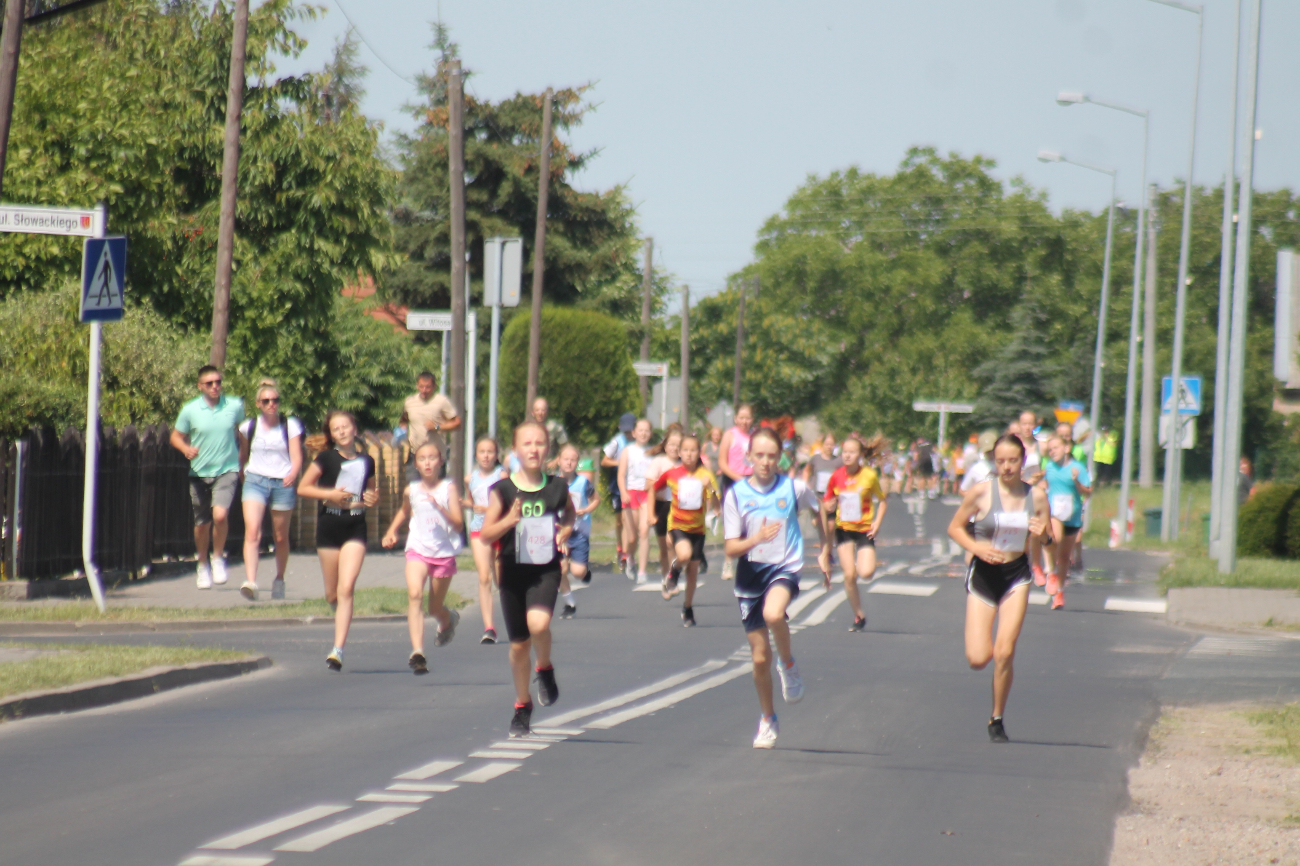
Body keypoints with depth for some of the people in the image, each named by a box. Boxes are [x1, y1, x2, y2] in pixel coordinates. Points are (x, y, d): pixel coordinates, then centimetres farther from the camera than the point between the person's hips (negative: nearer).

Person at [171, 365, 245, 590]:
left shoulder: (235, 406, -3)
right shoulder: (190, 410, -5)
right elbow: (176, 436, 5)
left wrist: (241, 455, 13)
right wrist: (186, 449, -15)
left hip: (227, 470, -1)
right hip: (200, 472, 1)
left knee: (220, 514, -22)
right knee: (202, 523, 10)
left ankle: (218, 557, 2)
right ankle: (203, 564, 35)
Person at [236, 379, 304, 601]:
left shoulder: (290, 426, 0)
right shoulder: (248, 427, 5)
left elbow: (297, 458, -5)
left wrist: (293, 474, -23)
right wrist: (241, 478, 21)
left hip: (283, 483, 0)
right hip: (255, 481, 0)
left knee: (281, 537, 11)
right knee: (252, 531, -19)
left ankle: (279, 580, 31)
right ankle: (250, 582, -31)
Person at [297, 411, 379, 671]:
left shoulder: (366, 462, 9)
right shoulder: (326, 459, 0)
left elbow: (372, 492, 23)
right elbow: (303, 488, 1)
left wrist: (373, 500, 0)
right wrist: (330, 494, -13)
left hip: (355, 528, 0)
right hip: (329, 526, 0)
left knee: (346, 589, -14)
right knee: (332, 594, 7)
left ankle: (338, 650, -17)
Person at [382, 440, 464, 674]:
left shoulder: (448, 488, -7)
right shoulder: (411, 490, 3)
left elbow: (458, 523, -15)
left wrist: (439, 507, -27)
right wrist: (392, 531, 13)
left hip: (444, 552, -1)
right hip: (418, 549, 1)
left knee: (435, 609, 11)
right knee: (414, 594, -25)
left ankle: (448, 620, 51)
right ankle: (417, 653, -34)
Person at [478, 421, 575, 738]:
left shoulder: (557, 488, -1)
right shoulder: (503, 490, -5)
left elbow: (569, 512, 21)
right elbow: (486, 534, -4)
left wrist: (566, 531, 0)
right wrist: (509, 520, -22)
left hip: (546, 571, -1)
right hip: (513, 571, 1)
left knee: (538, 623, -29)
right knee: (519, 644, 9)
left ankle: (545, 669, 3)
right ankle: (522, 705, 30)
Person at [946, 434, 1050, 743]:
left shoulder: (1036, 496, -1)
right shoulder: (980, 492, -8)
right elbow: (954, 527, 1)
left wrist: (1042, 534, -15)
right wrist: (977, 547, -17)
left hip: (1017, 576, 1)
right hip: (983, 575, -1)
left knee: (1004, 653, -10)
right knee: (978, 659, -8)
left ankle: (997, 719, 9)